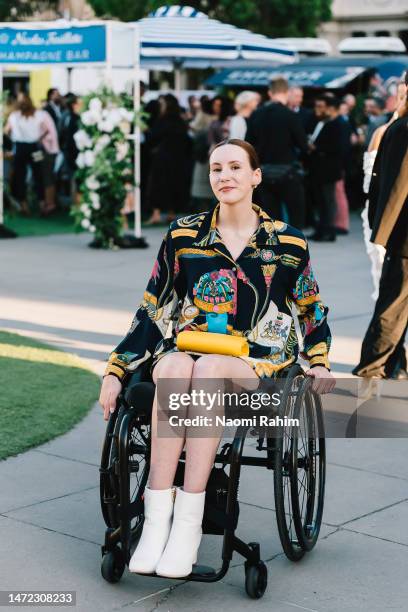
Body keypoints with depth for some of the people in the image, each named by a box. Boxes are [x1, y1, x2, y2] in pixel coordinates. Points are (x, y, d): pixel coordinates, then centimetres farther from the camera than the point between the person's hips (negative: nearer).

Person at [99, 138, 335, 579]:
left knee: (208, 370, -38)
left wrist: (319, 362, 4)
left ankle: (188, 522, -38)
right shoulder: (184, 236, 8)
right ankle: (156, 519, -39)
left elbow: (312, 310, 19)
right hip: (186, 347, 2)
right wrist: (115, 371, 3)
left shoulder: (286, 242, 7)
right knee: (174, 370, -37)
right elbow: (152, 311, 10)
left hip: (257, 360, -1)